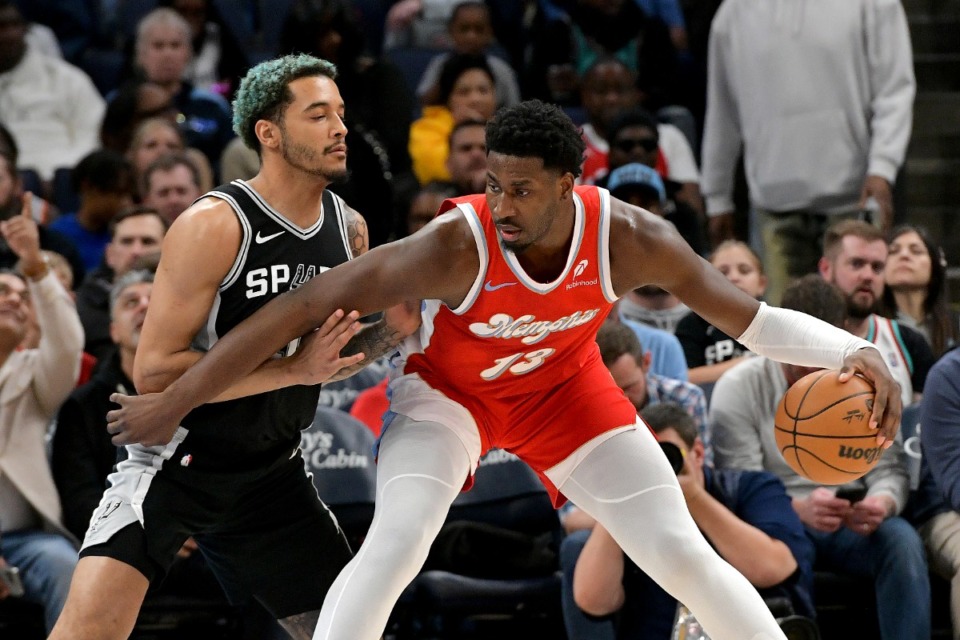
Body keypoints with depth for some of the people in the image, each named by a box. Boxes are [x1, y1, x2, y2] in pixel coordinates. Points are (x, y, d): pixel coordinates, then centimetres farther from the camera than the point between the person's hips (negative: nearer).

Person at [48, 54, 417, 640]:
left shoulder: (349, 229, 2)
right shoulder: (214, 226, -19)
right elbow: (155, 370, -23)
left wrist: (390, 333, -5)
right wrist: (293, 369, -27)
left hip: (272, 471, 7)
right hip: (178, 456, -7)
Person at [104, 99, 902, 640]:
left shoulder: (628, 238, -30)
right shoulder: (454, 246, -38)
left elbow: (751, 318, -19)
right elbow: (301, 308, -35)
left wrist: (852, 351, -37)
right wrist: (176, 402, -34)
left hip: (563, 387, 3)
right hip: (449, 387, -3)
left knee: (684, 555, -1)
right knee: (393, 546, -26)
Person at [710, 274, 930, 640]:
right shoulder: (736, 389, -5)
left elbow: (889, 469, 3)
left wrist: (881, 504, -24)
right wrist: (799, 510, -33)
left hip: (849, 527, 3)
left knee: (902, 540, -29)